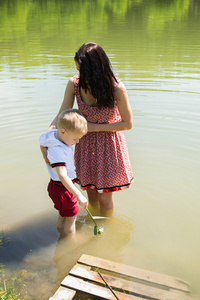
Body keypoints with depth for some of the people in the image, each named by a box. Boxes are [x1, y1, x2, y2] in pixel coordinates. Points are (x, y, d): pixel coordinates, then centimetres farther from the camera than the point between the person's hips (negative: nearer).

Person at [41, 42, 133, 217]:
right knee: (91, 194, 19)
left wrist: (93, 127, -20)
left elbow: (128, 124, -14)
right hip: (86, 143, 3)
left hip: (108, 144, -3)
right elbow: (61, 116, -10)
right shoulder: (74, 83, -15)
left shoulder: (117, 88, -25)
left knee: (104, 198, 10)